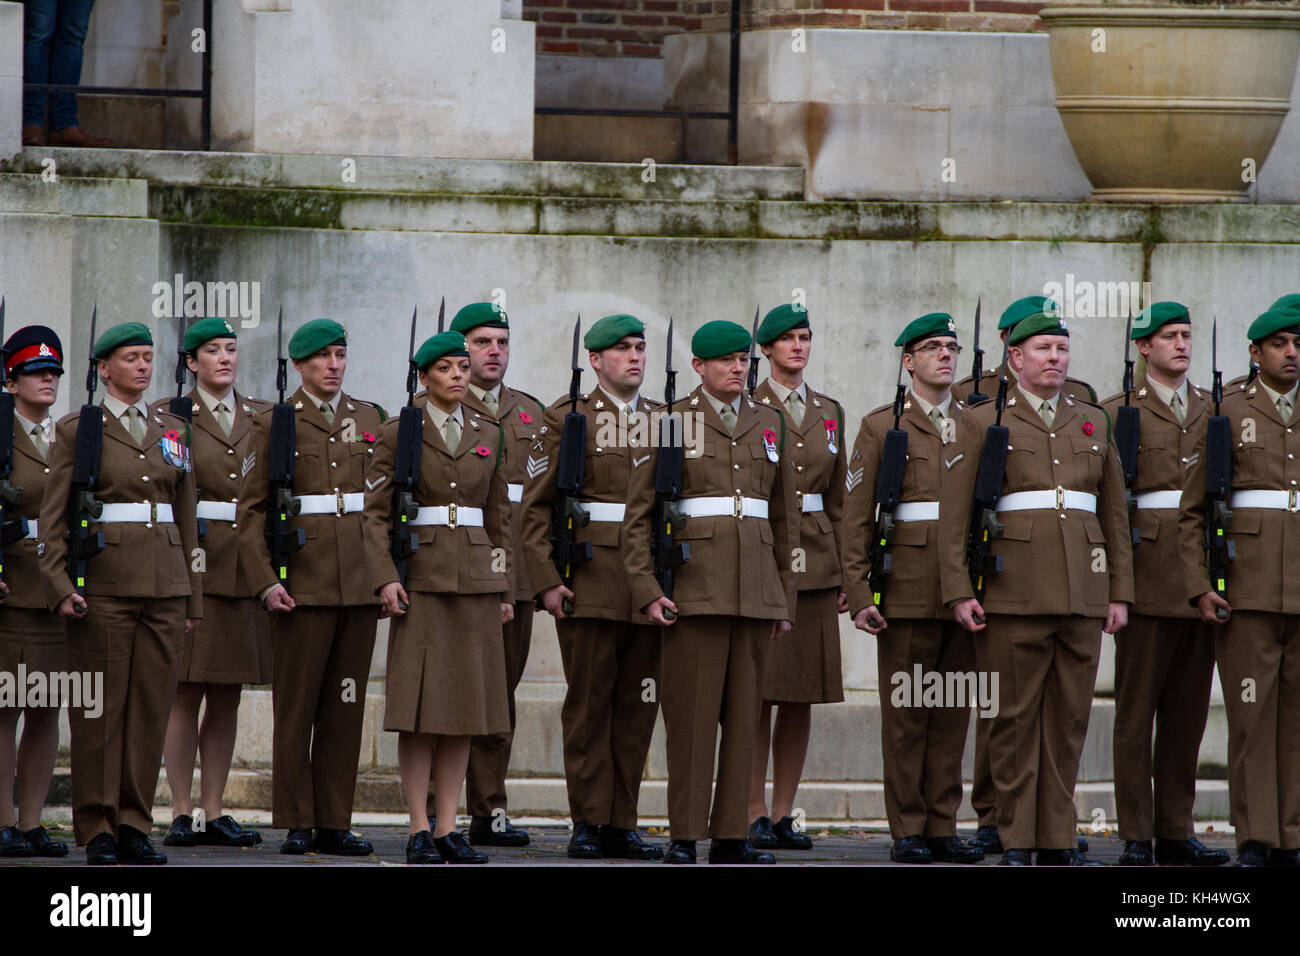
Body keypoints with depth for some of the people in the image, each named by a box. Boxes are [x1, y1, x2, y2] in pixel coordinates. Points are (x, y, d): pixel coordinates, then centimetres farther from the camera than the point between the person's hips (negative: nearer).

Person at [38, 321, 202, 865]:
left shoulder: (173, 432, 15)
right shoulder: (77, 431, 2)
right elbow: (53, 519, -1)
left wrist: (193, 595, 13)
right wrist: (61, 588, -12)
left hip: (165, 585, 4)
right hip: (104, 587, -4)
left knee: (152, 705, 2)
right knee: (100, 707, -4)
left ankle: (134, 825, 8)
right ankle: (98, 831, 1)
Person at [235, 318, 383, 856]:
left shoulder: (369, 419, 14)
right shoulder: (273, 424, 2)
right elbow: (252, 510, -1)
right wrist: (266, 581, -11)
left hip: (360, 583, 4)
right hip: (303, 584, -4)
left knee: (346, 707, 4)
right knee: (296, 706, -2)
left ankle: (335, 823, 7)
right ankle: (296, 825, 3)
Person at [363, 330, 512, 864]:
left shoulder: (490, 437, 13)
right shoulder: (397, 434, 2)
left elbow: (499, 516, 16)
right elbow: (376, 514, -1)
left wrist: (505, 589, 12)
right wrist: (385, 579, -13)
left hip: (477, 579, 4)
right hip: (422, 577, -4)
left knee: (465, 704, 2)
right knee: (420, 705, -6)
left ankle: (449, 828, 5)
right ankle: (419, 831, -4)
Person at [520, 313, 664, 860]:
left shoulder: (666, 421, 14)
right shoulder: (568, 419, 3)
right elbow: (536, 507, 0)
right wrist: (546, 579, -9)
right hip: (590, 584, -4)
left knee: (637, 708, 3)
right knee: (588, 704, -3)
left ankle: (621, 825, 7)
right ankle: (588, 824, 1)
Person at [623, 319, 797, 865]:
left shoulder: (769, 424, 14)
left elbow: (784, 518, 19)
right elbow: (638, 515, 0)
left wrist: (784, 599, 15)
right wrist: (647, 590, -10)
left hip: (755, 588, 4)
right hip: (693, 586, -4)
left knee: (743, 712, 4)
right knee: (691, 712, -5)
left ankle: (731, 837, 8)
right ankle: (684, 838, -3)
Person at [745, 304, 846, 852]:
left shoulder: (828, 412, 15)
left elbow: (838, 498, 17)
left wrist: (845, 573, 12)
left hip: (815, 560, 5)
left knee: (801, 697, 4)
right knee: (758, 692, -6)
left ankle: (784, 813, 9)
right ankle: (755, 815, -3)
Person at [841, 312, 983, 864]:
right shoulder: (882, 428, 4)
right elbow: (856, 519, 1)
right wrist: (859, 594, -8)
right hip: (907, 590, -3)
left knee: (953, 713, 4)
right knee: (906, 713, -2)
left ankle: (943, 828, 9)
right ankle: (907, 832, 2)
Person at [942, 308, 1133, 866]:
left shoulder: (1094, 423, 16)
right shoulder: (985, 423, 5)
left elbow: (1115, 515, 17)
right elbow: (955, 514, 1)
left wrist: (1120, 592, 10)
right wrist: (959, 591, -8)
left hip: (1082, 593, 4)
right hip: (1013, 593, -4)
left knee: (1069, 719, 4)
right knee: (1015, 718, -2)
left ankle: (1057, 841, 8)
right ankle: (1016, 843, 2)